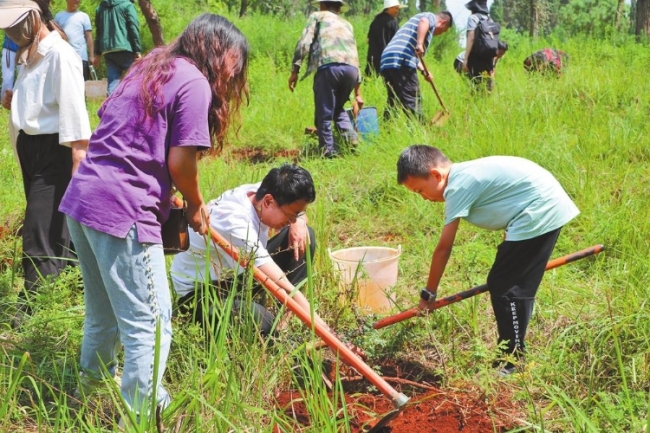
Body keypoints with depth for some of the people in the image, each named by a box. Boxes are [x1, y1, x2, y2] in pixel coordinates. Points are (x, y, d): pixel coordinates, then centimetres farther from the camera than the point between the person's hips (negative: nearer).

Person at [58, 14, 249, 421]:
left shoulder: (149, 68, 19)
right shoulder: (195, 82, -7)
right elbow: (180, 162, -10)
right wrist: (196, 206, 9)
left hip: (81, 199, 9)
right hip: (123, 212, -9)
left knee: (103, 314, 25)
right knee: (150, 323, 0)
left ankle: (92, 387, 42)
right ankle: (141, 414, 6)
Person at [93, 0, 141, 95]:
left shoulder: (100, 8, 19)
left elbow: (98, 32, 20)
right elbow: (134, 28, -7)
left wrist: (98, 54, 21)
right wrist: (138, 51, -8)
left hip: (107, 51, 5)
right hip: (124, 49, -5)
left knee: (112, 83, 3)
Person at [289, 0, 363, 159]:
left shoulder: (317, 16, 21)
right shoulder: (347, 24, 34)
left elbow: (304, 43, 4)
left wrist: (295, 70, 4)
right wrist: (357, 93, 39)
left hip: (329, 66, -5)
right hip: (351, 68, 5)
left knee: (324, 113, 4)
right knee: (338, 108, 25)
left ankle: (329, 151, 1)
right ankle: (351, 138, 6)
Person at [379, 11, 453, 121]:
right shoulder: (431, 17, 10)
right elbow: (423, 21, -16)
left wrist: (423, 71, 33)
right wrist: (420, 44, -27)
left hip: (386, 61, 9)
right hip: (402, 61, -9)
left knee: (393, 101, 14)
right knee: (412, 102, -9)